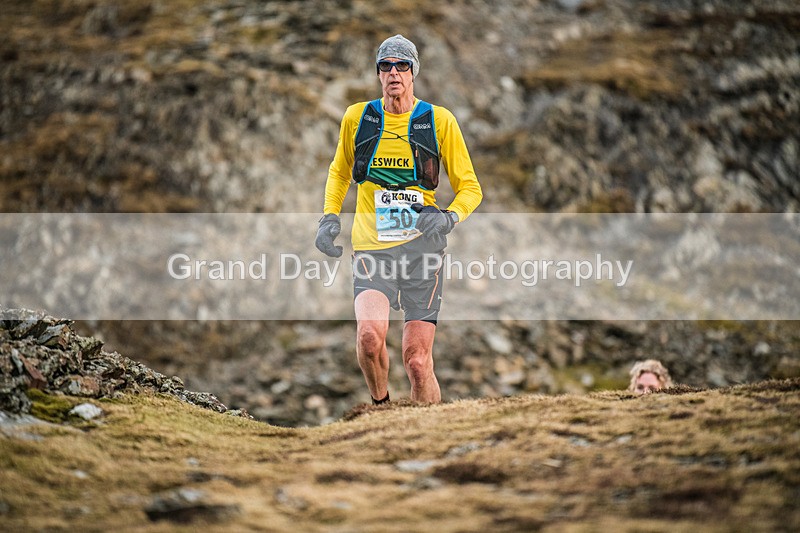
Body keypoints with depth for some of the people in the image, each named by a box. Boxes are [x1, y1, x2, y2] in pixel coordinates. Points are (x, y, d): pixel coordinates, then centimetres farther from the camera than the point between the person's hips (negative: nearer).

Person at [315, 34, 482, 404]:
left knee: (417, 362, -5)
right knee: (369, 332, -25)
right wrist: (330, 217, 9)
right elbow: (339, 172, 26)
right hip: (371, 246, 1)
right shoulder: (356, 118, 8)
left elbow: (470, 188, 9)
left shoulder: (439, 120, 3)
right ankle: (380, 406, 2)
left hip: (422, 245, -1)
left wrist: (449, 217, -12)